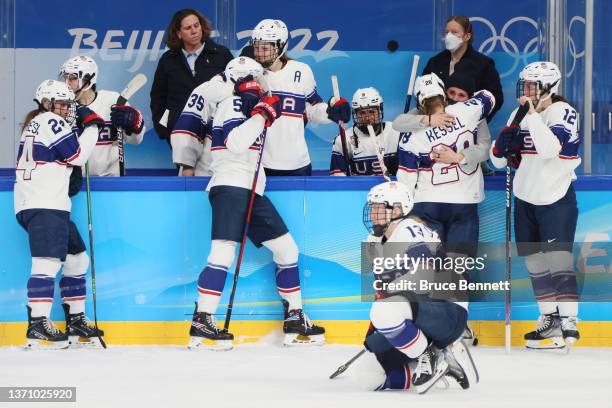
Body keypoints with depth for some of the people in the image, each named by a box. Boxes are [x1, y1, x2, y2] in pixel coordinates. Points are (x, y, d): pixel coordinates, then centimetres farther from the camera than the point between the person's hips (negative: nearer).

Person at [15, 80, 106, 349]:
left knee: (77, 258, 17)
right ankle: (38, 325, -29)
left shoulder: (34, 125, 24)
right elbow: (77, 155, -8)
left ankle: (75, 320, 20)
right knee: (48, 262, -19)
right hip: (44, 205, -11)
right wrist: (91, 125, 4)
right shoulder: (50, 122, -5)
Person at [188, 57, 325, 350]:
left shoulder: (250, 105, 23)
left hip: (251, 191, 10)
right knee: (223, 253, -20)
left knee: (287, 248, 10)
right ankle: (202, 321, -24)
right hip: (230, 186, -10)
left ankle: (294, 319, 16)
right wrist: (262, 115, -16)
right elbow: (235, 143, -22)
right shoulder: (232, 105, -6)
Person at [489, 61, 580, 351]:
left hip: (556, 199, -7)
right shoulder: (519, 115, 7)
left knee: (558, 259, -14)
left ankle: (568, 324, -14)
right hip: (525, 199, 7)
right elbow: (499, 160, 12)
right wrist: (502, 143, -9)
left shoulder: (563, 113, -12)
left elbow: (550, 148, -30)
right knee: (535, 262, 10)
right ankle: (549, 319, 20)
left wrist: (533, 114, -28)